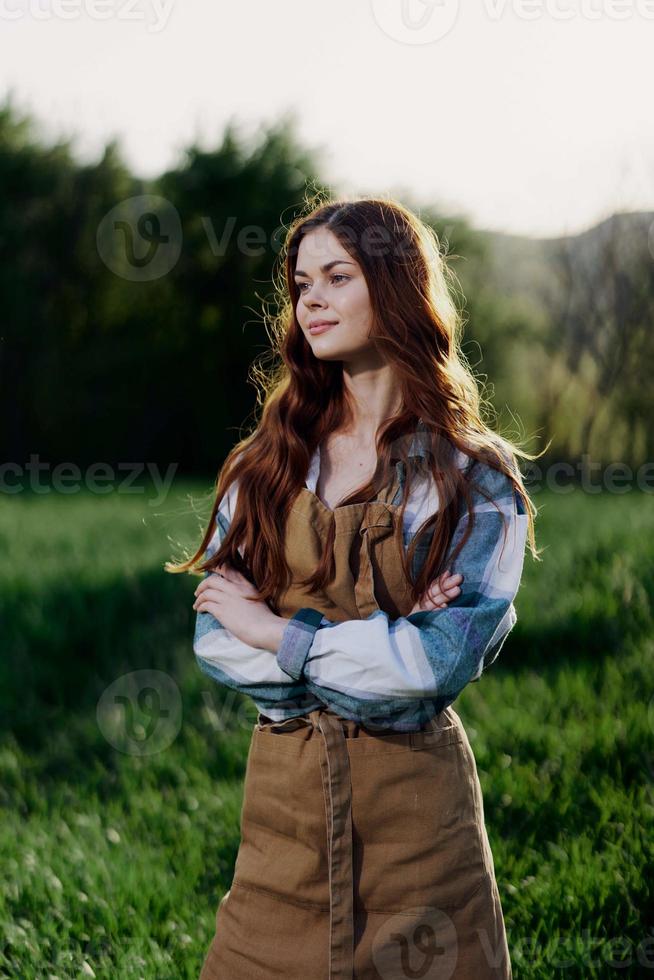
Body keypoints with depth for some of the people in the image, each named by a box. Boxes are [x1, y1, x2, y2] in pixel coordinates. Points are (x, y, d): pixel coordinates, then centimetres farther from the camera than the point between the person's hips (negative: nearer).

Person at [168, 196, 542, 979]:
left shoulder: (473, 477, -4)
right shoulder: (265, 463, 6)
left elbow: (448, 658, -15)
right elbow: (214, 638, -2)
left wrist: (278, 634, -10)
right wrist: (381, 647, -13)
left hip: (414, 794, -3)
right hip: (281, 790, 3)